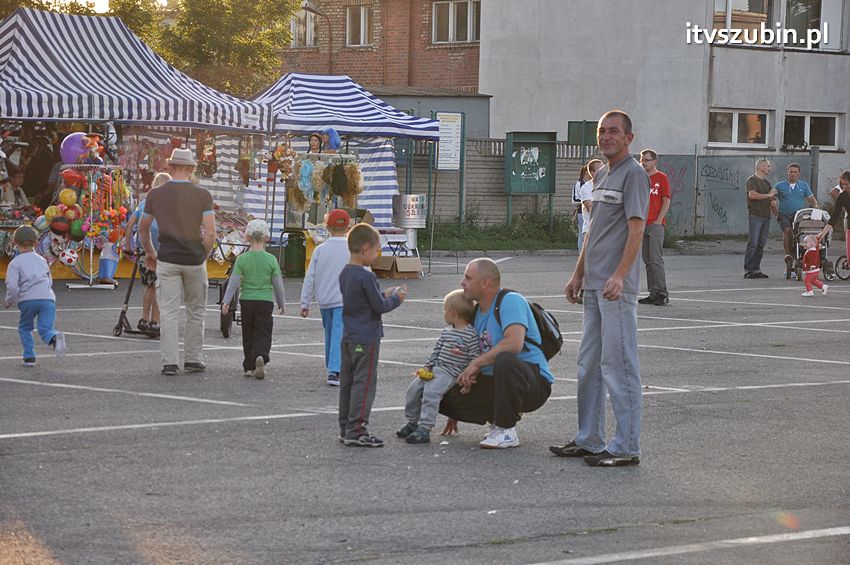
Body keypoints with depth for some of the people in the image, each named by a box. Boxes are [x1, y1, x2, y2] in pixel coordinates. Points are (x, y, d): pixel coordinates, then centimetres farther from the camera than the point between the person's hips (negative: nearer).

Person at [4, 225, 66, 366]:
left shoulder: (15, 263, 7)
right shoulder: (41, 260, 21)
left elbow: (12, 287, -4)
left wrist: (9, 302, 13)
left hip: (28, 300, -2)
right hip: (48, 298, 2)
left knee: (25, 328, 19)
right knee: (45, 329, -3)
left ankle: (29, 357, 9)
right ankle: (54, 338, -36)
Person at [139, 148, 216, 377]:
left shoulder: (156, 195, 2)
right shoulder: (202, 195, -3)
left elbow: (143, 228, 14)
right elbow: (210, 233, -9)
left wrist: (149, 253, 30)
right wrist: (203, 256, 7)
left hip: (167, 260, 0)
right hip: (194, 259, 0)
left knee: (169, 313, 1)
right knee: (196, 311, 13)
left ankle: (169, 362, -5)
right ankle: (193, 359, 16)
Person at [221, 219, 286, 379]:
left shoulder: (242, 259, -5)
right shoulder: (271, 260, -4)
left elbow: (234, 282, -8)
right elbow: (278, 284, 2)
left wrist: (226, 301, -4)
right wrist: (281, 303, 13)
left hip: (246, 301, 1)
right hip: (266, 301, -1)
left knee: (248, 336, 14)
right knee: (263, 334, 1)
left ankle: (249, 366, 18)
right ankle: (261, 357, -27)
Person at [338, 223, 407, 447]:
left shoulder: (345, 274, 8)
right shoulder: (366, 277, -18)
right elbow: (379, 307, -14)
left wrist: (385, 295, 14)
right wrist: (396, 299, 2)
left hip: (348, 337, 9)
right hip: (366, 339, -9)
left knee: (347, 382, 12)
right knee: (364, 383, -5)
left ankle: (346, 428, 18)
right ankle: (356, 431, -6)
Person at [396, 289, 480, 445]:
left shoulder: (471, 334, -10)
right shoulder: (446, 332, 16)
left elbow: (474, 358, -10)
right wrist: (426, 367, 9)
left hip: (451, 373, -8)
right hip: (435, 370, 8)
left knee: (431, 392, -26)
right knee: (413, 389, 1)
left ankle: (424, 429, -25)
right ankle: (412, 422, 17)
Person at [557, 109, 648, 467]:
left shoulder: (634, 174, -9)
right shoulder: (602, 175, 19)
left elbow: (636, 230, -17)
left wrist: (619, 276, -26)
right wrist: (579, 274, 23)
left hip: (617, 288, -10)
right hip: (594, 285, 10)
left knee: (618, 365, -8)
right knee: (588, 364, 13)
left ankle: (626, 447, -5)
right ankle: (589, 440, 21)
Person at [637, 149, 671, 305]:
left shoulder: (661, 178, -1)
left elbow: (666, 201, -6)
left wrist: (658, 221, -12)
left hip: (655, 224, -7)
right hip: (642, 225, 7)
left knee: (656, 260, -11)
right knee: (647, 261, 7)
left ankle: (662, 294, -10)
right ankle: (653, 294, 11)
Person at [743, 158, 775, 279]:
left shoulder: (766, 182, 22)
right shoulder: (752, 180, -5)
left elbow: (772, 197, 28)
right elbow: (752, 195, -20)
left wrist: (773, 199, 4)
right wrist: (768, 195, -12)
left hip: (766, 215, 8)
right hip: (755, 215, -8)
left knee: (761, 244, 7)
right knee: (753, 244, -11)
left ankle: (756, 269, 10)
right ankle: (748, 270, -11)